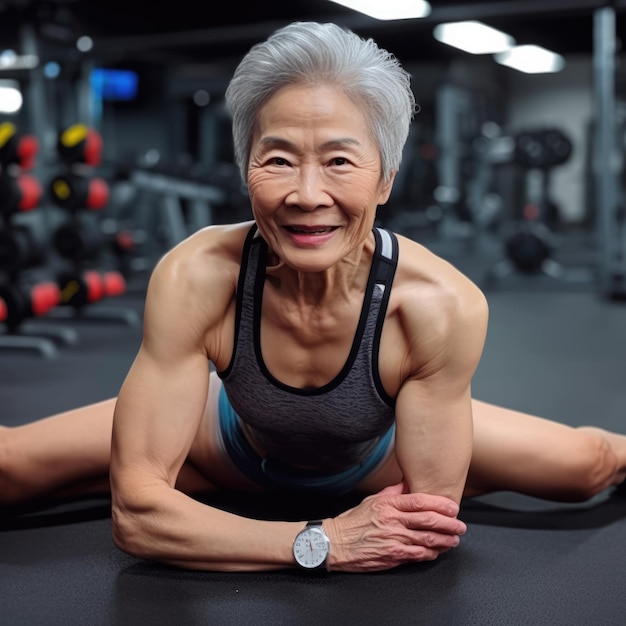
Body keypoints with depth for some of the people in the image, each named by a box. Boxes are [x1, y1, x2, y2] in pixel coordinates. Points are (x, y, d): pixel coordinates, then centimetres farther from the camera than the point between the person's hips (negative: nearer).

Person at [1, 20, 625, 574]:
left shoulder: (441, 305, -39)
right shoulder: (194, 278, -38)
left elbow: (428, 531, -30)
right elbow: (136, 511, -36)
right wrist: (322, 542, -39)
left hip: (378, 457, 0)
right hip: (236, 446, 0)